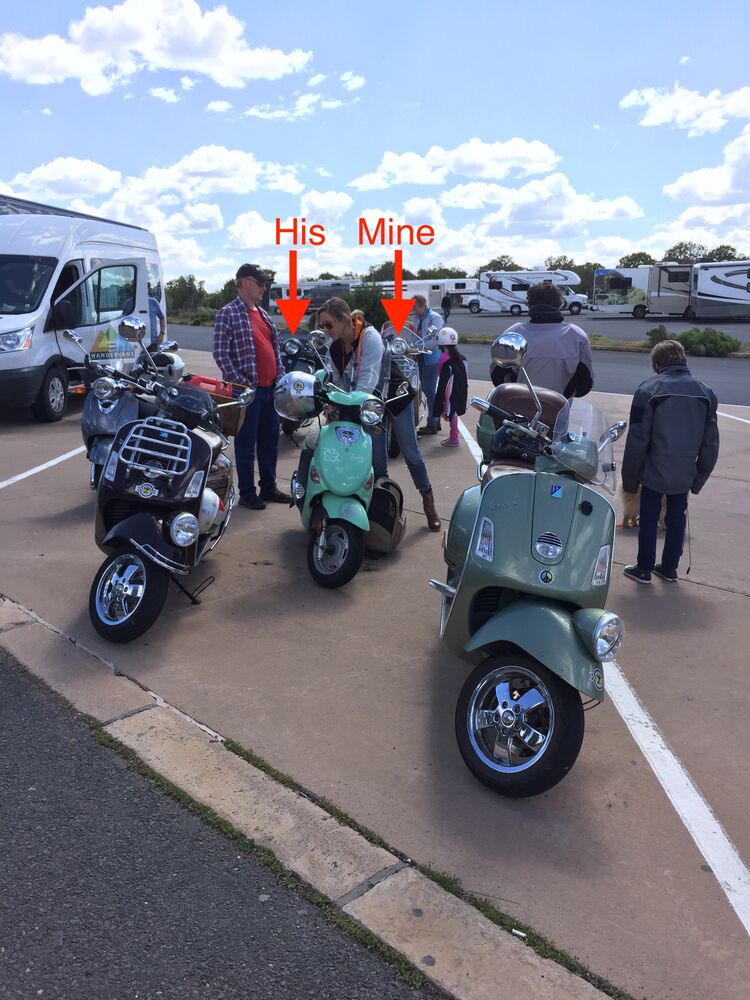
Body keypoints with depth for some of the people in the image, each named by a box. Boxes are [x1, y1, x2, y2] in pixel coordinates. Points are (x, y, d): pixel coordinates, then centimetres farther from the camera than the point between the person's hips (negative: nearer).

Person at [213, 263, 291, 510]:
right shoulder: (228, 314, -8)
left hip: (271, 388, 8)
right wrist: (241, 384, -18)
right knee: (246, 443, 2)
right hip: (248, 390, -8)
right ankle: (247, 493, 12)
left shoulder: (262, 313, 15)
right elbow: (221, 354, -14)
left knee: (270, 441, 14)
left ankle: (269, 488, 27)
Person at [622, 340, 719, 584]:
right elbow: (710, 443, 7)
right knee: (677, 519, 17)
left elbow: (637, 441, -11)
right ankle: (669, 568, 28)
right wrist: (700, 478, 15)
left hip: (654, 472, -4)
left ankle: (644, 569, 19)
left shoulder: (648, 390, -11)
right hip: (685, 474, 4)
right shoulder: (705, 392, 3)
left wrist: (630, 479, -3)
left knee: (649, 520, 9)